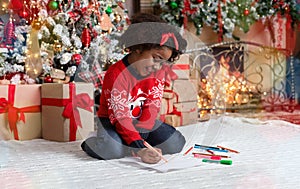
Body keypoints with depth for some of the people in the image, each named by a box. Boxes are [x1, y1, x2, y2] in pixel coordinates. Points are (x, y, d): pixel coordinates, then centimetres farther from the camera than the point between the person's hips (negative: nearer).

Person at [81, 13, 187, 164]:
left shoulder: (159, 72, -6)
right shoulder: (116, 74, -26)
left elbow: (153, 106, -9)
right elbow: (121, 117, -30)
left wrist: (141, 131, -27)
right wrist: (139, 149, -41)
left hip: (143, 121, 6)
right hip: (113, 121, -5)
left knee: (176, 143, -14)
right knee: (108, 149, -37)